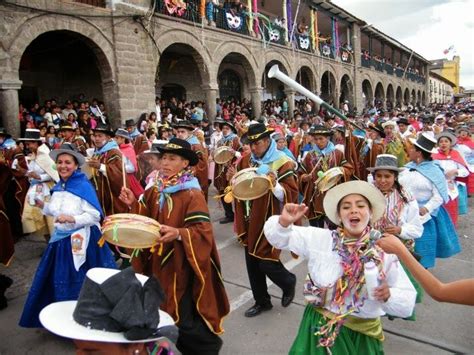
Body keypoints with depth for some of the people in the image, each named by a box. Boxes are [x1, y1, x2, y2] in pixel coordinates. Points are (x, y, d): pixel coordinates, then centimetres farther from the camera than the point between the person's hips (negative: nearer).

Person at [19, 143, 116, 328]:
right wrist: (43, 205, 4)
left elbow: (95, 216, -20)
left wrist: (72, 219, -30)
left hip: (80, 241, -7)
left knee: (77, 284, 6)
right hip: (60, 239, 7)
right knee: (57, 281, 18)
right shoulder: (58, 187, 5)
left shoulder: (84, 186, -18)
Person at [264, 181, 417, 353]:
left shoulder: (384, 253, -9)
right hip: (320, 329, 0)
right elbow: (277, 237, -5)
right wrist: (284, 222, -27)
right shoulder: (319, 238, -8)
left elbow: (407, 303, -4)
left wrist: (388, 295, -26)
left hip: (363, 335, 0)